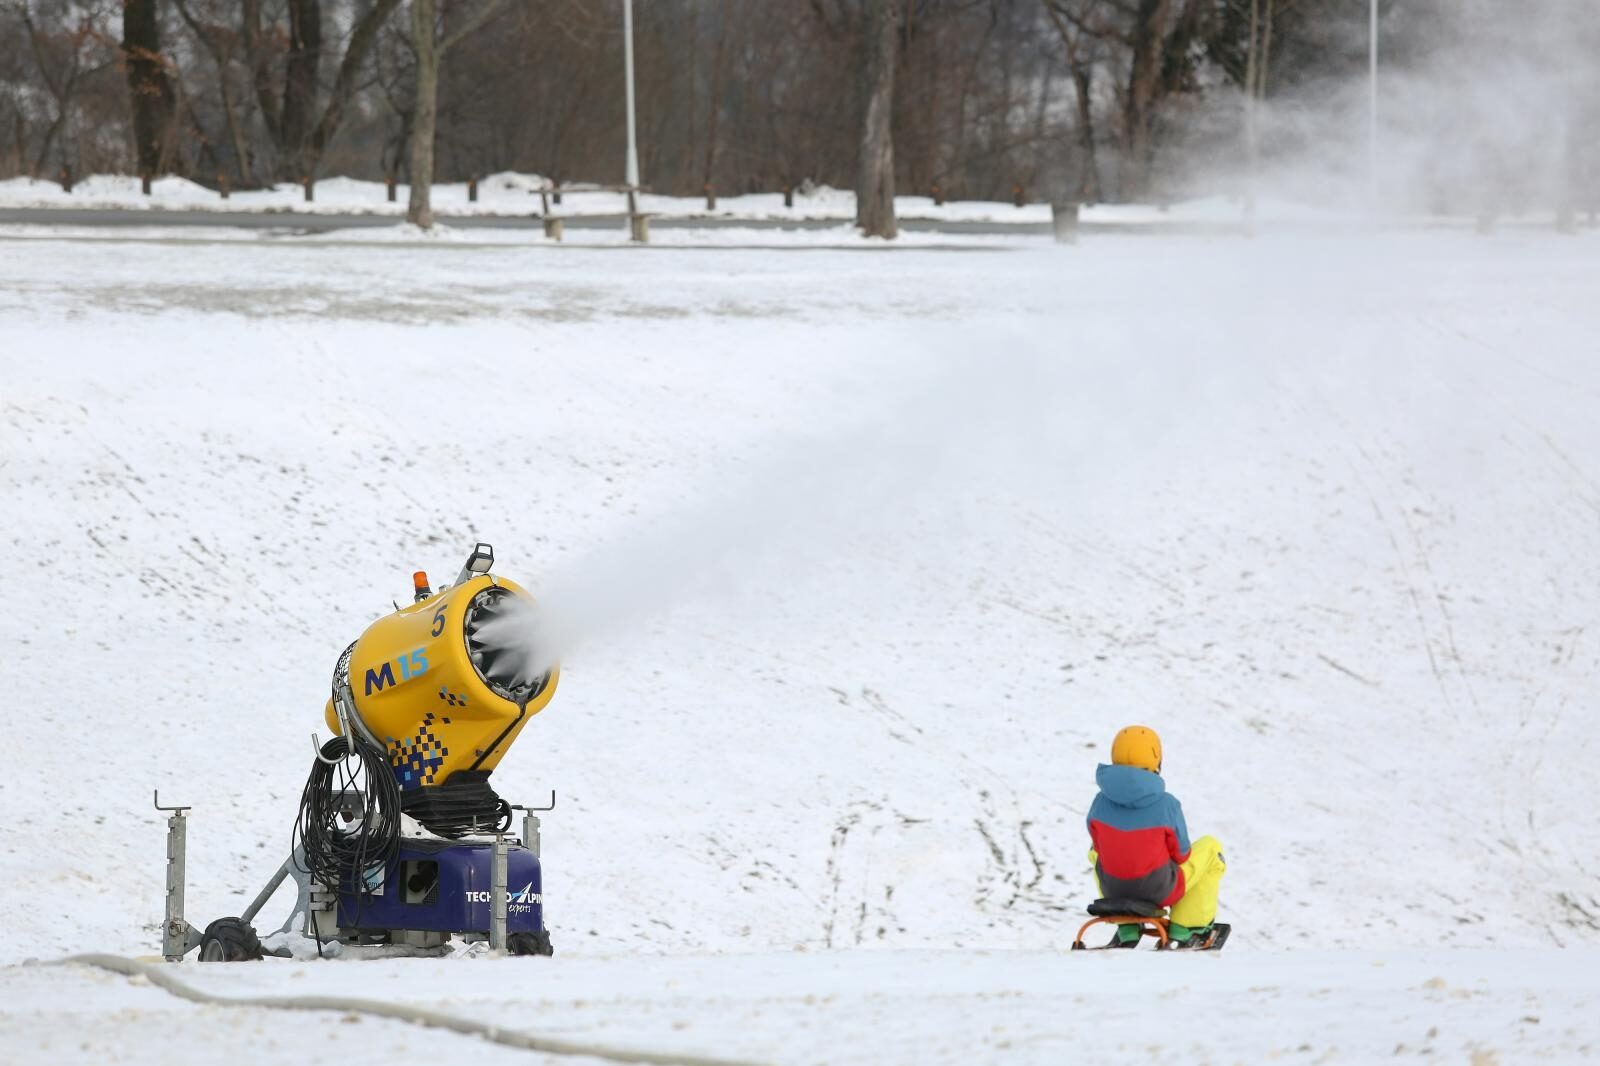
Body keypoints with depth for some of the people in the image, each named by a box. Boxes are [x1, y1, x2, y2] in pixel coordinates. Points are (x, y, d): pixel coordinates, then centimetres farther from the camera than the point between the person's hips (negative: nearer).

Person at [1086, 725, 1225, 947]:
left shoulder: (1101, 803, -10)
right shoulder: (1167, 804, -18)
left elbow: (1099, 847, 4)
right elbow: (1181, 854, -6)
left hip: (1113, 891, 3)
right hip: (1159, 891, -3)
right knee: (1210, 848, 20)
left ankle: (1127, 931, 29)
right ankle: (1184, 929, 22)